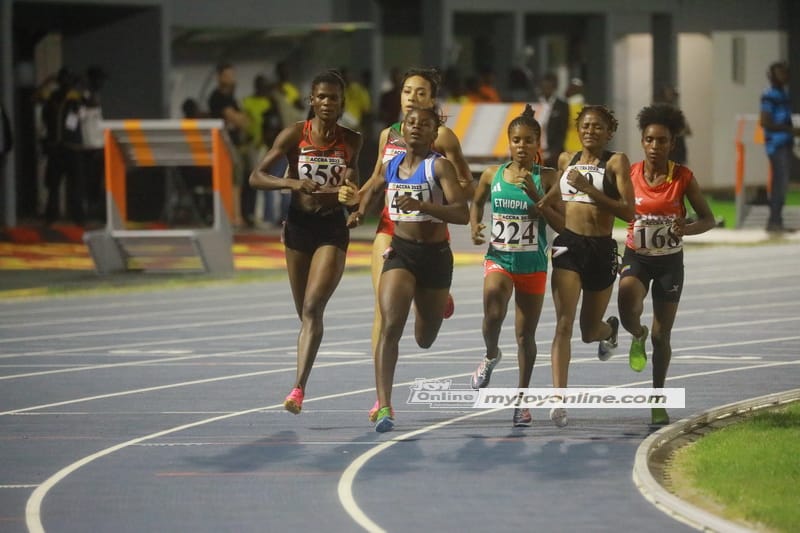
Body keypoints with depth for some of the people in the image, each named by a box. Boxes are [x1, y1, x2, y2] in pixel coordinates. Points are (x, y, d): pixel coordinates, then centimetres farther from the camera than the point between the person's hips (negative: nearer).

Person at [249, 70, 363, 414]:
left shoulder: (351, 141, 1)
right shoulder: (295, 135, -4)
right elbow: (256, 177, -7)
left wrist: (352, 190, -7)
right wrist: (291, 183, -24)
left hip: (333, 228, -1)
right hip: (299, 225, 1)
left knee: (313, 308, -16)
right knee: (305, 312, 12)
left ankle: (299, 388, -22)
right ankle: (300, 383, 33)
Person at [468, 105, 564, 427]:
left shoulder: (547, 179, -5)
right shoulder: (492, 176, 1)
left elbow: (562, 223, -9)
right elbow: (477, 202, 20)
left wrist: (535, 195, -19)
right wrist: (474, 227, 0)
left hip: (533, 264, 0)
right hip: (499, 258, 0)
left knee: (525, 334, 7)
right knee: (493, 313, -26)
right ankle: (491, 356, 8)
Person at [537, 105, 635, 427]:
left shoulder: (616, 162, -5)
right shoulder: (567, 160, 9)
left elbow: (628, 212, -14)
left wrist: (588, 188, -19)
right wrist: (544, 202, 14)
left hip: (602, 249, -2)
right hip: (569, 246, 2)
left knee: (589, 332, 13)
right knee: (563, 324, -14)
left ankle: (609, 329, 52)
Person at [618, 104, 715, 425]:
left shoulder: (683, 178, -9)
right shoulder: (629, 174, -6)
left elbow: (708, 219, -4)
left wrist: (687, 229, -25)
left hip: (670, 261, 0)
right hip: (636, 257, 0)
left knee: (661, 335, 6)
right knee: (628, 311, -29)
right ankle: (638, 337, 8)